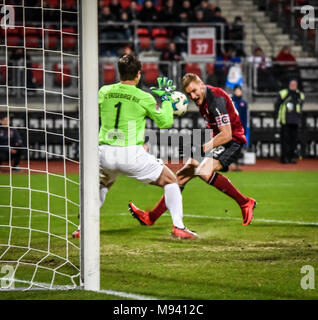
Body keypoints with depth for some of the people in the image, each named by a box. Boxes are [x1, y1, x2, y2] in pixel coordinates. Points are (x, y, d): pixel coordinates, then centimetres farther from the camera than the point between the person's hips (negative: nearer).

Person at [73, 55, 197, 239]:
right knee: (170, 181, 13)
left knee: (101, 185, 34)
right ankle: (178, 227, 2)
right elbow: (165, 122, 5)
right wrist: (166, 98, 19)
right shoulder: (144, 98, -4)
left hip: (105, 153, 4)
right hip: (132, 154, -4)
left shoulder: (104, 92, 5)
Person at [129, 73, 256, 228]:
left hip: (232, 141, -9)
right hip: (217, 141, 9)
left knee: (204, 171, -33)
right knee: (182, 175, 4)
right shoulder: (201, 100, 6)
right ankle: (151, 217, 10)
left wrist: (203, 148, -21)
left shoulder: (216, 99, -23)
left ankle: (245, 203, -20)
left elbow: (226, 135, -25)